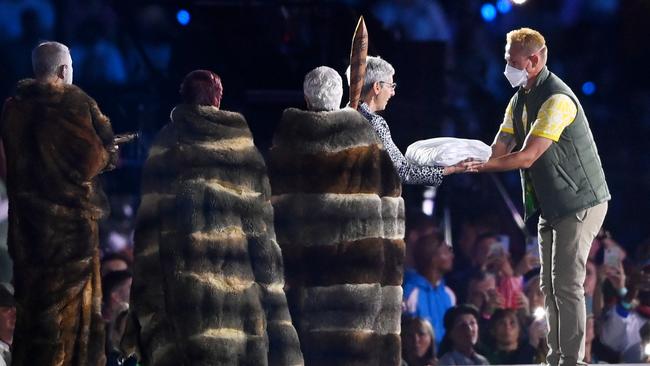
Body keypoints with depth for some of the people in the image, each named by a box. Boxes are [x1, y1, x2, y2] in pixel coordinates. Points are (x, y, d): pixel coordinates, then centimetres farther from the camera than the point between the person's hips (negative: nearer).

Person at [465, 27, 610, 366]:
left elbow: (527, 157, -27)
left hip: (580, 203, -9)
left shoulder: (557, 100, -23)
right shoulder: (520, 100, 8)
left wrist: (481, 166, -22)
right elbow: (500, 150, 4)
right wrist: (467, 164, -13)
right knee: (550, 286, 11)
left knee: (567, 285, -10)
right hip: (551, 205, 9)